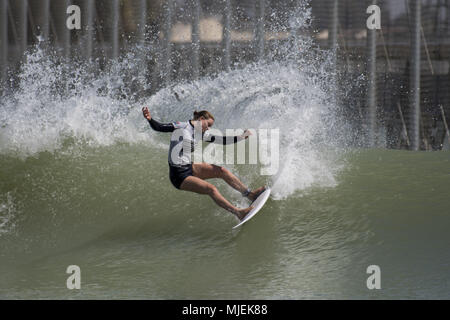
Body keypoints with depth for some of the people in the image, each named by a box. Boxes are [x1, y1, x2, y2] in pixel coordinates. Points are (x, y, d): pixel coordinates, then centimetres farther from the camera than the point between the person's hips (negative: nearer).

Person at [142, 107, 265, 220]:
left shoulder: (202, 135, 10)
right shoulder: (182, 127, -12)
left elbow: (223, 140, 13)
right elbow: (159, 127, -19)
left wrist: (241, 137, 6)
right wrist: (150, 119, -38)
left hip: (190, 168, 8)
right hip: (179, 175, -8)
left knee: (222, 171, -1)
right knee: (211, 189, -18)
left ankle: (249, 194, 6)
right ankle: (238, 213, -17)